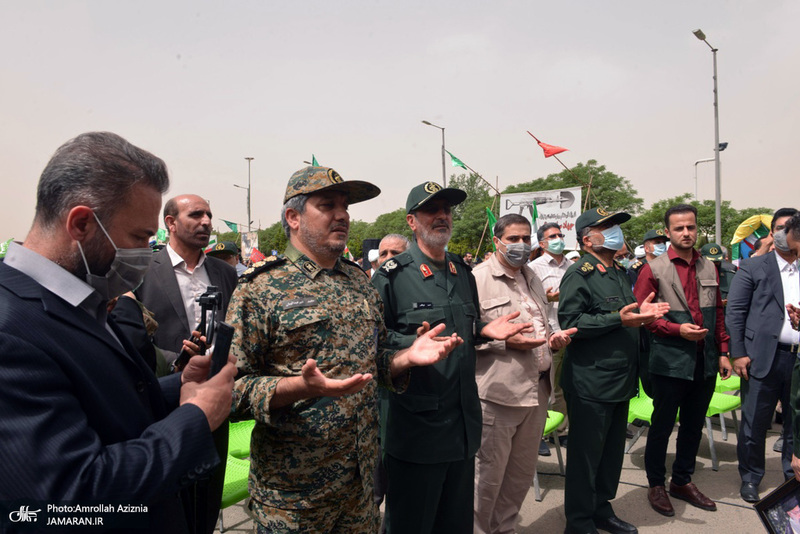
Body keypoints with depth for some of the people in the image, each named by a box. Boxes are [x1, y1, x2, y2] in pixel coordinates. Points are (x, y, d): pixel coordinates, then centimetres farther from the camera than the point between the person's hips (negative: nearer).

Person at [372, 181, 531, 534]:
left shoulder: (463, 272, 12)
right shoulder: (392, 275, -8)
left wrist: (487, 330, 2)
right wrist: (413, 344, -27)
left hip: (463, 422, 6)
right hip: (415, 422, -6)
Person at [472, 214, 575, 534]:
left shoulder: (532, 278, 17)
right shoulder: (478, 279, -9)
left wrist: (555, 336, 5)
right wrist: (506, 341, -19)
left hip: (536, 389, 8)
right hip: (498, 391, -7)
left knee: (523, 472, 19)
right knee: (489, 474, 5)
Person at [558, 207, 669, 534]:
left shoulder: (619, 273, 17)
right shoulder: (579, 274, -12)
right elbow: (570, 321, -21)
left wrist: (642, 312, 8)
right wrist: (618, 319, -24)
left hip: (620, 381, 9)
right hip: (590, 384, -9)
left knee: (613, 450, 18)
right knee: (585, 454, 3)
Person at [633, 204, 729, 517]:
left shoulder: (709, 268, 9)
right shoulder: (653, 270, -7)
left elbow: (718, 312, 13)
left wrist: (723, 351, 9)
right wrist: (677, 329, -18)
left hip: (705, 362, 5)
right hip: (670, 362, -5)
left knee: (694, 425, 16)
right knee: (662, 425, 7)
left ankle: (682, 481, 33)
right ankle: (656, 485, 23)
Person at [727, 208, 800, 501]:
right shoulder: (754, 267, 2)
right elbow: (734, 312, -2)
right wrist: (737, 353, -8)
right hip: (764, 356, -3)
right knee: (754, 423, 5)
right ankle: (750, 478, 21)